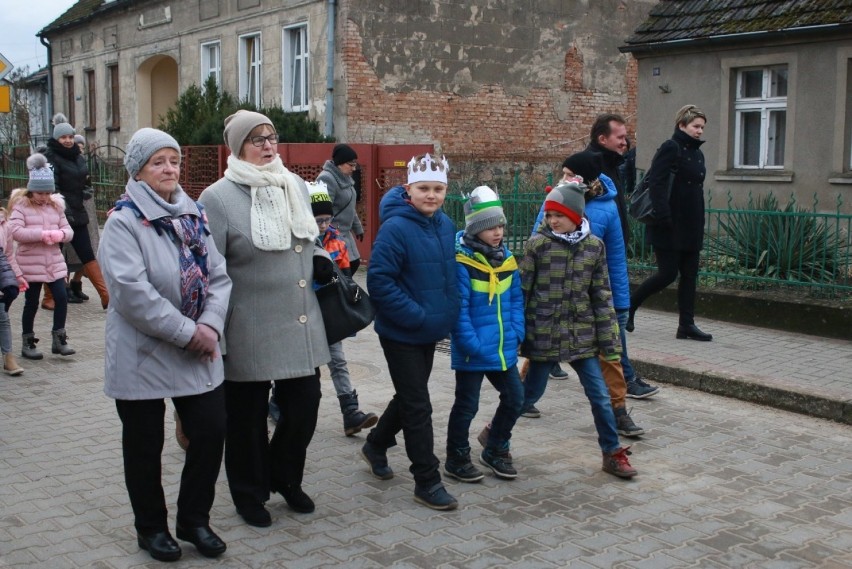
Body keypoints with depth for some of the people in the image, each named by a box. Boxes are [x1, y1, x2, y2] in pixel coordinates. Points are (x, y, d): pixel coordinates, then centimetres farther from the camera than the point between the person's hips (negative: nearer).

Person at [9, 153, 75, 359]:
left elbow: (68, 230, 8)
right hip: (30, 264, -4)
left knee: (61, 298, -1)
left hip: (54, 262, 4)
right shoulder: (20, 205, -7)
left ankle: (59, 339, 13)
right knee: (31, 303, 5)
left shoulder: (56, 205, 8)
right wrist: (41, 234, -25)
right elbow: (15, 231, -19)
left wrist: (60, 234, -16)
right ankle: (28, 343, 19)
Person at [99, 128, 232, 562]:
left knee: (211, 431, 5)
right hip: (143, 355, -5)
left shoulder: (194, 216, 8)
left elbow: (218, 276, 3)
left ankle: (194, 519, 25)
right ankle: (151, 527, 29)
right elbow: (132, 291, -22)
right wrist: (186, 332, -21)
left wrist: (210, 324, -14)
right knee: (145, 445, 9)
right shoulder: (123, 222, -11)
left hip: (198, 354, 5)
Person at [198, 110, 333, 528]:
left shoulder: (296, 186, 9)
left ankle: (286, 478, 36)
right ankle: (249, 494, 31)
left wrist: (320, 260, 2)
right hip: (249, 332, -5)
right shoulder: (218, 197, -9)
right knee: (248, 417, 10)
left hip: (302, 325, 5)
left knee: (304, 406, 10)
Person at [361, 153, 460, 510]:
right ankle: (427, 481, 10)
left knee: (411, 397, 21)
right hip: (401, 333, -8)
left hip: (430, 332, 8)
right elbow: (380, 281, -22)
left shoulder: (445, 225, 3)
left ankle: (376, 445, 43)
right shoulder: (395, 228, -20)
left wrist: (448, 314, 7)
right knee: (418, 406, -1)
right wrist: (417, 316, -23)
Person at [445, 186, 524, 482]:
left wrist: (516, 333, 1)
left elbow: (516, 299, 11)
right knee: (467, 405, 6)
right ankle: (457, 459, 24)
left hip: (504, 349, 7)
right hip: (473, 352, -7)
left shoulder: (506, 257, 6)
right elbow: (459, 308, -18)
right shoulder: (461, 261, -16)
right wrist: (472, 344, -20)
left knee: (514, 398, 14)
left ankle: (495, 450, 33)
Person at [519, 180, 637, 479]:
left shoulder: (594, 246, 0)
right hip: (544, 333, -2)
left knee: (600, 396, 5)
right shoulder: (537, 244, -7)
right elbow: (522, 290, -4)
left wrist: (609, 339, 2)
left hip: (581, 334, 3)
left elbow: (602, 295, 4)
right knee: (531, 393, 10)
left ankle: (612, 453, 21)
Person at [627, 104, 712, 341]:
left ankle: (686, 324, 11)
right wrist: (664, 217, -24)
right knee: (668, 273, -6)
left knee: (689, 274, 6)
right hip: (670, 227, -8)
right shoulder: (670, 148, -10)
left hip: (691, 226, 8)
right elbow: (656, 184, -18)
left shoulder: (697, 153, 15)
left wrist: (700, 222, 14)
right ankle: (629, 306, 13)